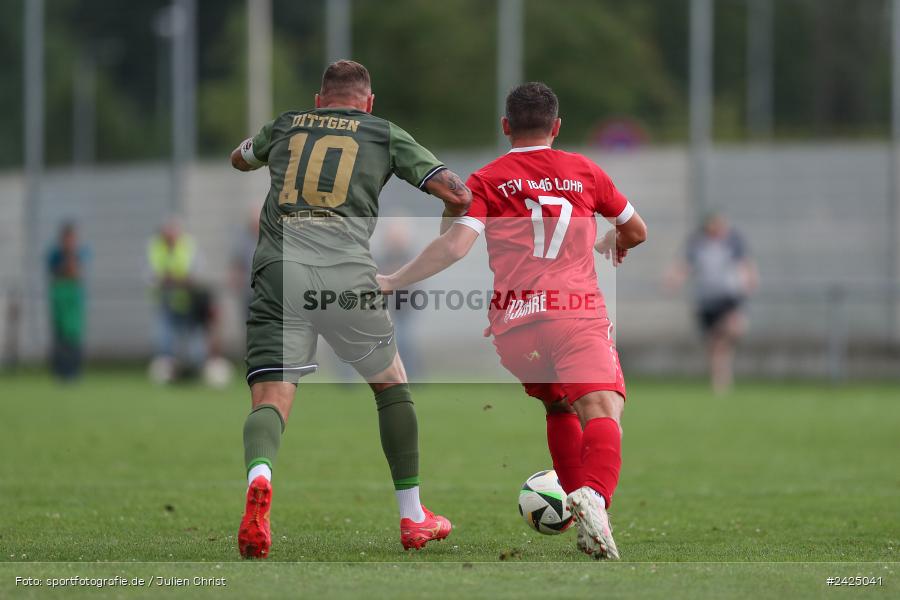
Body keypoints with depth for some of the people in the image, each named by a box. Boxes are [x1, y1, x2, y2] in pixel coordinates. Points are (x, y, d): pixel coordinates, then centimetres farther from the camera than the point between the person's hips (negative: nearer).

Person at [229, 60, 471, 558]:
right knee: (391, 384, 21)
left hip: (276, 272, 1)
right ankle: (413, 517, 25)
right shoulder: (386, 135, 16)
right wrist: (444, 232, 31)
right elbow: (459, 194, 9)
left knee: (270, 399, -4)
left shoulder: (284, 126, 23)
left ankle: (259, 478, -39)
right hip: (347, 273, -1)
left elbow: (239, 159, 45)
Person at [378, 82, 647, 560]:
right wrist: (611, 246, 54)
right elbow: (636, 231, 31)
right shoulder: (585, 172, 17)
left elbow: (455, 245, -5)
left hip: (514, 322, 2)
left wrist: (392, 281, 2)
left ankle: (583, 513, 17)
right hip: (580, 312, -2)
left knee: (559, 409, 23)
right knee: (601, 409, -17)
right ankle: (594, 497, -46)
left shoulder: (487, 181, 11)